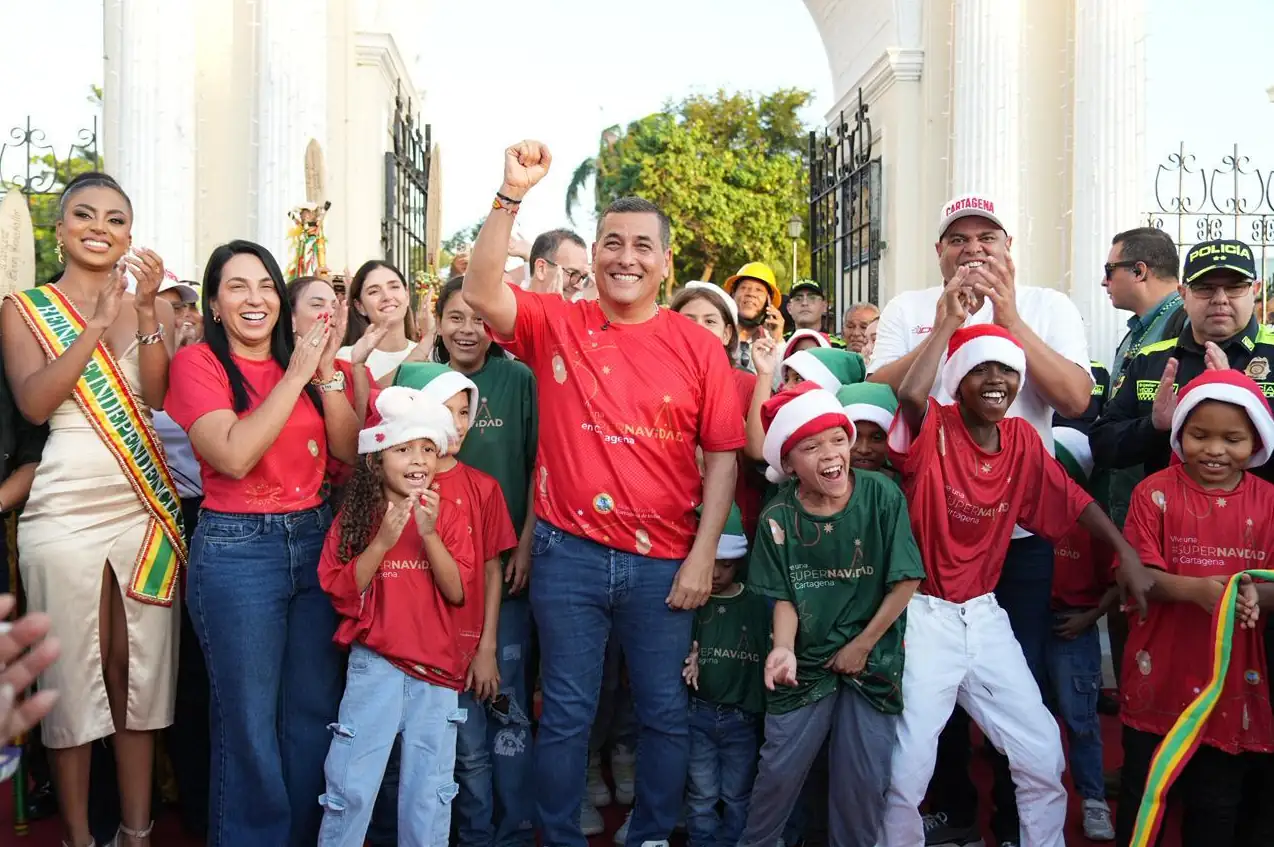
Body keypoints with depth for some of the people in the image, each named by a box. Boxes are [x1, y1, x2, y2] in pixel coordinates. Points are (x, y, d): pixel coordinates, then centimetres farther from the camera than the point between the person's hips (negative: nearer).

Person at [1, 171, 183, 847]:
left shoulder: (150, 304, 9)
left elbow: (157, 398, -4)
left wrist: (146, 311, -15)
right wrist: (99, 322, -18)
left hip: (146, 509, 2)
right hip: (66, 513, -2)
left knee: (141, 674, 6)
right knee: (73, 677, 5)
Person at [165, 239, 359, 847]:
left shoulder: (301, 360, 10)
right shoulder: (198, 363, -4)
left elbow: (350, 450, 2)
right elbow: (234, 455, -18)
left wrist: (327, 372, -9)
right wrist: (296, 374, -16)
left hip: (315, 538, 5)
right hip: (237, 548, -5)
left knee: (316, 710, 11)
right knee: (250, 722, 3)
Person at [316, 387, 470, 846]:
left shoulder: (450, 515, 0)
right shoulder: (356, 516, 0)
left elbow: (457, 592, -8)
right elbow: (341, 592, -6)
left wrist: (429, 533, -20)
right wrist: (383, 540, -17)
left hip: (437, 670, 1)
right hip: (374, 665, 0)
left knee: (429, 792, 9)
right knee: (351, 785, 4)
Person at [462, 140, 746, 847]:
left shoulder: (697, 346, 0)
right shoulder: (556, 325, 1)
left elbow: (724, 455, 1)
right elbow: (480, 292, -15)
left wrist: (703, 557, -4)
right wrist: (512, 193, -22)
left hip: (665, 562, 1)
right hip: (569, 553, 0)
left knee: (664, 713, 12)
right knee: (566, 715, 10)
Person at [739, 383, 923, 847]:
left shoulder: (882, 496, -13)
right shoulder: (779, 516, -9)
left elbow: (906, 581, -8)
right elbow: (785, 597, -1)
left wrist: (861, 646, -6)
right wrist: (783, 648, -20)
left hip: (873, 660, -1)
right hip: (807, 662, 1)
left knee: (864, 779, 5)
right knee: (778, 771, 4)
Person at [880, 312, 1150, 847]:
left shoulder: (1022, 440, 4)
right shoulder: (933, 429, -13)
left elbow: (1072, 499, 10)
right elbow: (909, 394, -35)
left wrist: (1125, 552, 0)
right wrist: (948, 322, -28)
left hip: (984, 617, 5)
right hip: (923, 616, -5)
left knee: (1043, 757, 9)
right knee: (907, 771, -4)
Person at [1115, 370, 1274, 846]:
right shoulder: (1156, 492, -6)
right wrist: (1196, 589, -27)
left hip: (1232, 680, 2)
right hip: (1160, 677, -2)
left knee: (1218, 805, 14)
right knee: (1143, 795, 11)